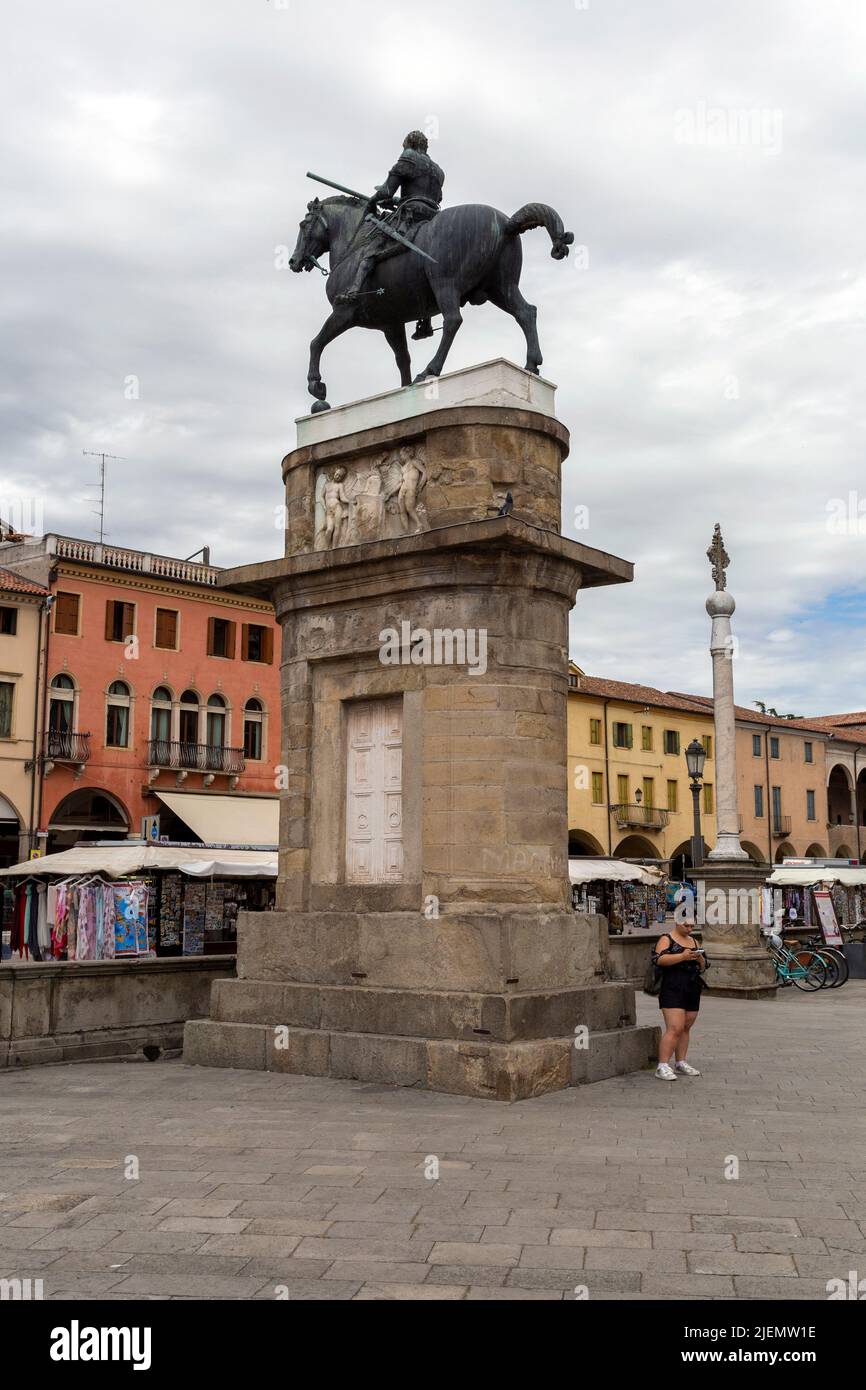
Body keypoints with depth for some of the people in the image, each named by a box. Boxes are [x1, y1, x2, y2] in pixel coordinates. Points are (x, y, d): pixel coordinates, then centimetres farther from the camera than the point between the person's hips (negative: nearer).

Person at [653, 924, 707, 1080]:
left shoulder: (694, 941, 19)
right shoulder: (667, 939, -1)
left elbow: (703, 967, 20)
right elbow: (658, 959, -16)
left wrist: (700, 958, -2)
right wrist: (682, 957, -21)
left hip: (693, 990, 7)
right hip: (673, 990, -7)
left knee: (686, 1028, 8)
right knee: (675, 1029, -15)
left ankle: (680, 1063, 18)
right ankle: (662, 1066, -14)